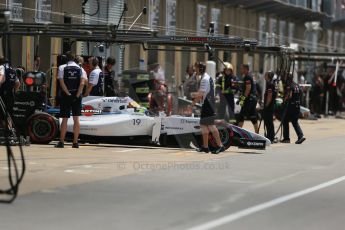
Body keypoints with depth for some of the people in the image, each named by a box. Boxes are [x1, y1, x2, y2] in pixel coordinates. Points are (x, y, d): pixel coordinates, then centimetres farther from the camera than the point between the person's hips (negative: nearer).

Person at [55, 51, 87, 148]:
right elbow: (82, 83, -9)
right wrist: (77, 95, -9)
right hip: (77, 95, 1)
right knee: (76, 119, 3)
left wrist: (68, 93, -10)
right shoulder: (80, 69, 5)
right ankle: (75, 142, 2)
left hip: (66, 96, -1)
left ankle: (61, 141, 1)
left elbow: (61, 82, -11)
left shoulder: (62, 68, 0)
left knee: (65, 119, 2)